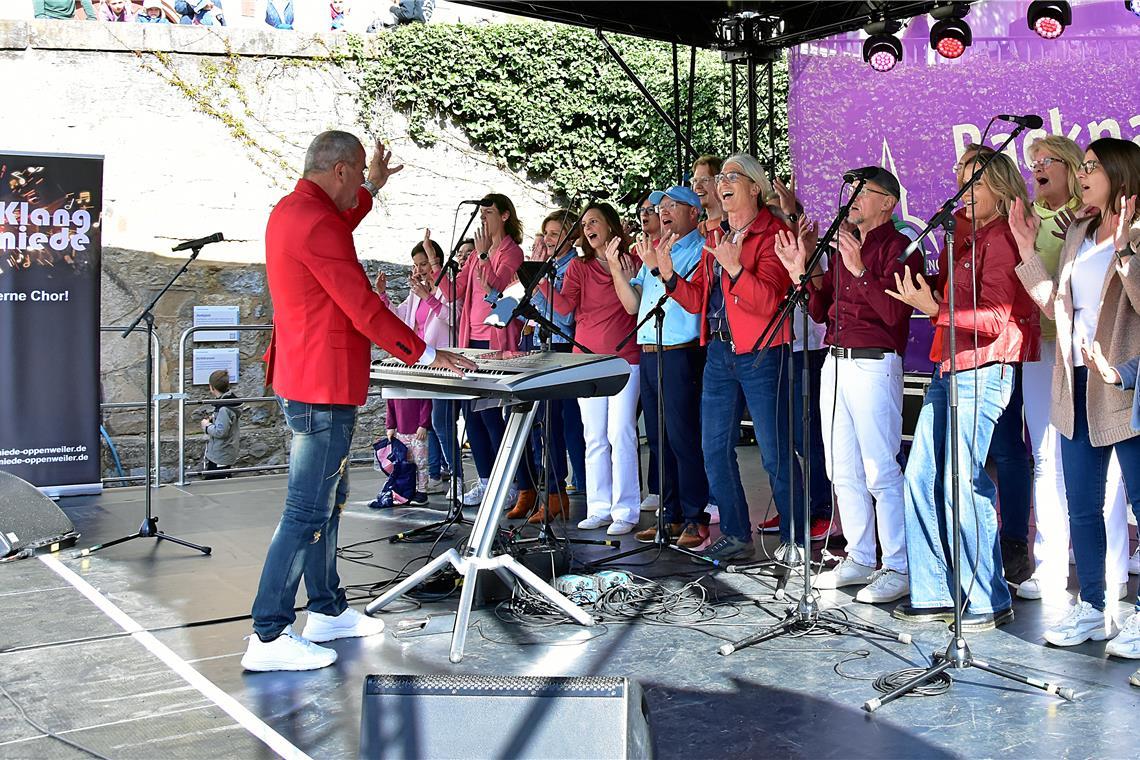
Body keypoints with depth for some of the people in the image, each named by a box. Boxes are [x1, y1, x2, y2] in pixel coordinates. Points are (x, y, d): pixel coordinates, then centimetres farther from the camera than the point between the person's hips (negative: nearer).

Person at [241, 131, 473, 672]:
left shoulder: (290, 211, 12)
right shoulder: (315, 223, -20)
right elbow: (364, 309, -20)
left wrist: (371, 190, 40)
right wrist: (426, 355, -12)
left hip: (304, 379, 11)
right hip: (324, 387, -11)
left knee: (328, 501, 19)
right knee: (307, 513, -7)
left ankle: (328, 611, 30)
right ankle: (268, 638, -2)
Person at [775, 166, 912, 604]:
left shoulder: (897, 246, -6)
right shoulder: (845, 244, 18)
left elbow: (895, 314, -17)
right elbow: (821, 311, 17)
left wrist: (860, 270, -22)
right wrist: (800, 270, 7)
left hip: (874, 365, -8)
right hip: (836, 364, 8)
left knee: (881, 472, -8)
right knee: (842, 470, 11)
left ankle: (899, 569, 0)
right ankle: (860, 559, 22)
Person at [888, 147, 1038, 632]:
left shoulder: (1001, 237, -8)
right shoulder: (965, 234, 19)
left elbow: (996, 317, -16)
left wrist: (934, 308, -22)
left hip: (981, 371, -9)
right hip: (948, 369, 9)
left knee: (961, 484, -8)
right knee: (921, 477, 6)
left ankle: (989, 601, 4)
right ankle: (934, 593, 14)